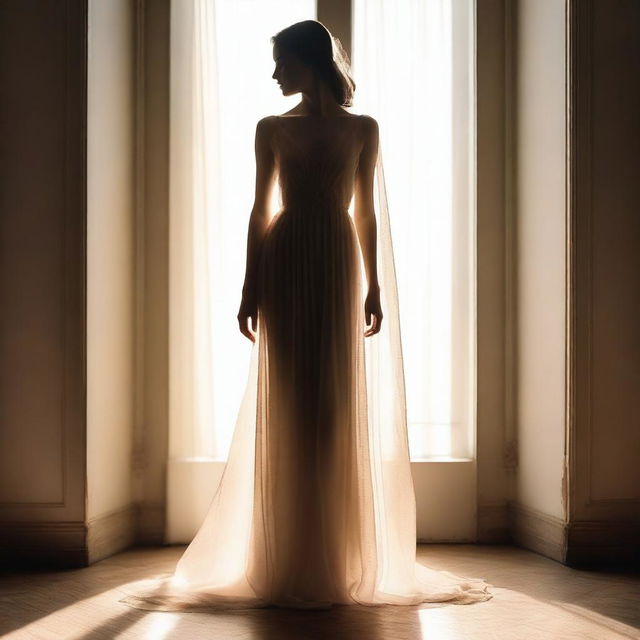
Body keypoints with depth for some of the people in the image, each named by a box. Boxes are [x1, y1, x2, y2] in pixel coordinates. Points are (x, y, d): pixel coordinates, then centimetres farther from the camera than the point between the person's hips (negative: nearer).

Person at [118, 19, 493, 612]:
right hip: (284, 266, 0)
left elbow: (366, 212, 8)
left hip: (339, 268, 0)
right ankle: (289, 563, 5)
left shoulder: (362, 129, 8)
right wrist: (250, 289, 1)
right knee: (286, 407, -2)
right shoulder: (272, 129, 8)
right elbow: (260, 210, 6)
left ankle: (338, 561, 6)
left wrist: (375, 287, 3)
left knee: (338, 407, -2)